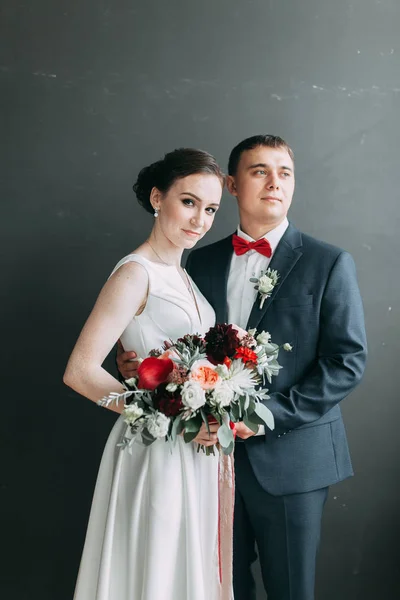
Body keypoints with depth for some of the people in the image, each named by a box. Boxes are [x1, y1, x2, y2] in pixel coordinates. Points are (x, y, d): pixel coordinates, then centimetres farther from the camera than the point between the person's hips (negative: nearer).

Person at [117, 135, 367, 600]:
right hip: (215, 452, 3)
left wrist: (271, 413, -18)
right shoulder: (201, 261, 8)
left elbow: (348, 361, -10)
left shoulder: (328, 263, -4)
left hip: (290, 456, -3)